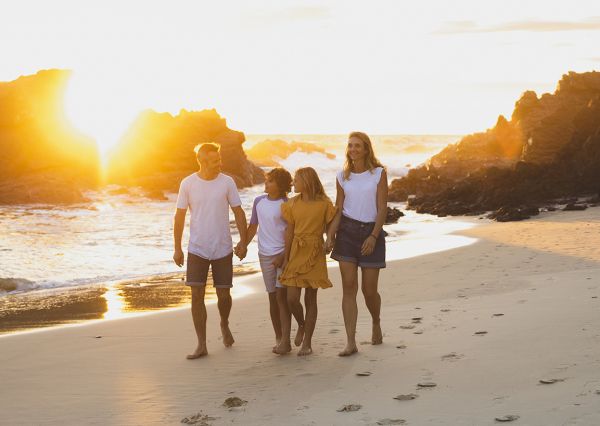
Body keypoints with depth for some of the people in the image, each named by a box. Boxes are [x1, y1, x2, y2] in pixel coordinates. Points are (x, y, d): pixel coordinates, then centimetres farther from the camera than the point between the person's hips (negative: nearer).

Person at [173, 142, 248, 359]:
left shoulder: (227, 182, -4)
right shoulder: (187, 184, -4)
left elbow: (238, 212, 2)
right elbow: (180, 217, 2)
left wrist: (243, 242, -1)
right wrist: (177, 248, 1)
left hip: (223, 249, 0)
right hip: (197, 250, 0)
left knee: (223, 295, 5)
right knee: (197, 296, -4)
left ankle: (224, 325, 37)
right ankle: (201, 345, 4)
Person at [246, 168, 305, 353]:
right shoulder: (259, 201, 8)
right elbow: (253, 226, 16)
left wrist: (283, 256, -16)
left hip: (283, 254, -5)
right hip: (265, 255, 5)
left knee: (282, 296, -11)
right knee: (273, 297, 9)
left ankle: (290, 335, 2)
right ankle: (278, 338, 17)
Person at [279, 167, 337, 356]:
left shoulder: (324, 204, -3)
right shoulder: (293, 204, 5)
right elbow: (289, 232, 6)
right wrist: (286, 258, 4)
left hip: (315, 255, -2)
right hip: (296, 253, 2)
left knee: (310, 299, 3)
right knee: (291, 299, -4)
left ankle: (307, 343, 11)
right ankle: (285, 340, 13)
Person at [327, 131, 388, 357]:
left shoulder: (379, 174, -1)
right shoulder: (343, 177, 7)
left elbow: (382, 209, -5)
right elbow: (338, 210, 7)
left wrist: (373, 236, -15)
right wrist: (330, 235, -6)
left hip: (371, 231, -2)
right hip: (347, 231, 2)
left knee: (369, 290, 2)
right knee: (349, 287, -6)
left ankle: (376, 324, 34)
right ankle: (351, 342, -6)